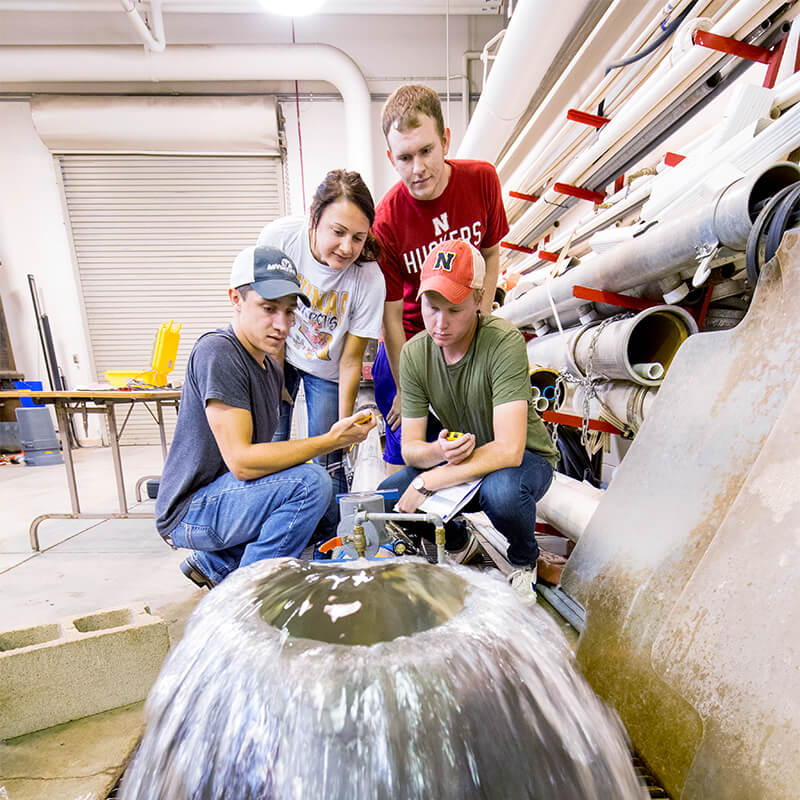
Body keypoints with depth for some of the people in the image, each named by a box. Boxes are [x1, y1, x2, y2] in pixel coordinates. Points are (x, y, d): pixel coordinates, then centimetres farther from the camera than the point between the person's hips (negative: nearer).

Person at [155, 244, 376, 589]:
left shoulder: (271, 367, 7)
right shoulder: (217, 351, -21)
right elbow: (241, 461, -28)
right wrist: (330, 440, -27)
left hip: (223, 494, 9)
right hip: (190, 511, -9)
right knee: (311, 482, -26)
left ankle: (212, 564, 22)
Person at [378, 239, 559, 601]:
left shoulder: (504, 342, -27)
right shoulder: (414, 353, -12)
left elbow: (509, 450, -33)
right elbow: (409, 447, -11)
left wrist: (426, 481, -32)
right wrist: (438, 451, -34)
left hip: (526, 458, -4)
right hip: (457, 459, 4)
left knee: (500, 491, -37)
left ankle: (524, 559, 2)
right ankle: (458, 543, 17)